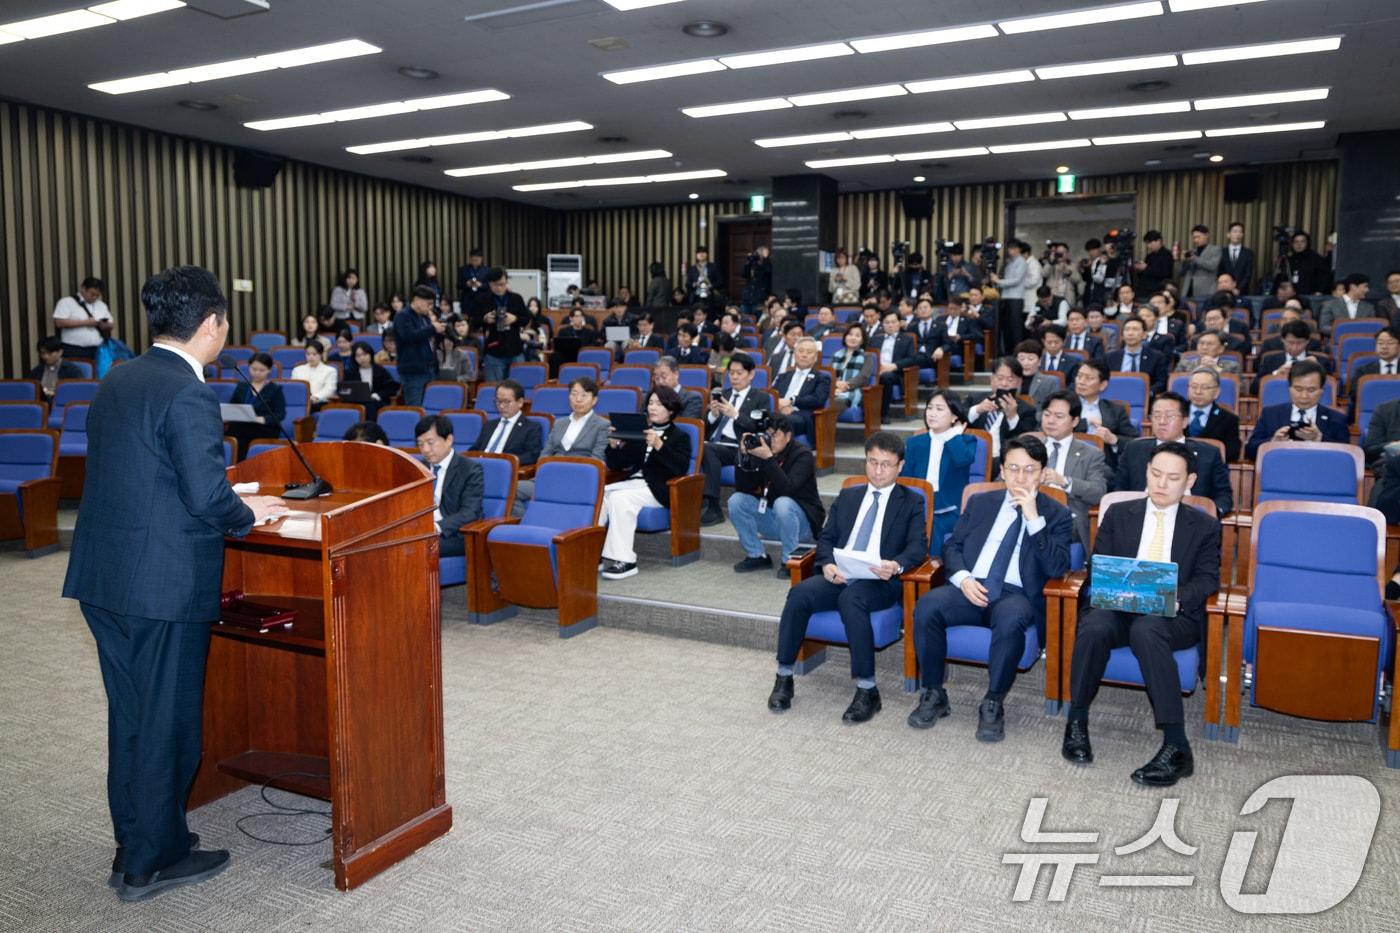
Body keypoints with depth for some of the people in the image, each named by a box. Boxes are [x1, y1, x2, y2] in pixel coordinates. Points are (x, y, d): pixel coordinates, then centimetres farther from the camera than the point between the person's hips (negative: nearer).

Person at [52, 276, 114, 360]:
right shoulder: (66, 302, 0)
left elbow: (111, 324, 20)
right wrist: (85, 322, -14)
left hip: (97, 350, 5)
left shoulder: (102, 305, 18)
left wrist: (107, 325, -5)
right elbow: (59, 322, -11)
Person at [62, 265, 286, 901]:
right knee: (167, 723, 6)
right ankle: (153, 863, 21)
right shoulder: (188, 396, -18)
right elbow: (209, 499, -21)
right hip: (164, 587, -8)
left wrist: (230, 502, 17)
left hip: (102, 576, 9)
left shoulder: (117, 382, 9)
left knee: (130, 716, 20)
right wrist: (248, 515, -1)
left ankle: (133, 844, 35)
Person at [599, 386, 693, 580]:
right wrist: (614, 445, -1)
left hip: (657, 489, -5)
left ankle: (624, 560, -32)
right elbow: (617, 465, 19)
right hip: (632, 482, 5)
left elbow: (681, 469, -12)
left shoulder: (680, 437, 7)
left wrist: (658, 445, -22)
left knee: (620, 498, -32)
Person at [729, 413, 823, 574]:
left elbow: (787, 489, -32)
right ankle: (757, 556, -1)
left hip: (803, 522, -5)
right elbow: (742, 488, -7)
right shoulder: (761, 451, -3)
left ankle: (789, 561, -17)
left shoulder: (802, 454, -16)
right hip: (772, 521, 5)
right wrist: (746, 456, -19)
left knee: (782, 503, -35)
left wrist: (769, 458, -38)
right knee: (736, 500, -12)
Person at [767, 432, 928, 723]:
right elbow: (826, 537, 16)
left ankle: (867, 690, -29)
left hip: (879, 581, -3)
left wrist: (897, 565, -25)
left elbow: (918, 546, -2)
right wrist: (827, 563, -8)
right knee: (799, 593, -27)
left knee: (851, 599, -37)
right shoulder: (847, 496, 22)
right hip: (838, 575, 4)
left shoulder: (912, 502, 11)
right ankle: (784, 677, -16)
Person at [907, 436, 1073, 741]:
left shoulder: (1057, 515, 8)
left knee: (1011, 619, -38)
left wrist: (1033, 517, -13)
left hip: (1016, 594, -2)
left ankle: (993, 704, -19)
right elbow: (952, 546, 13)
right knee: (926, 606, -28)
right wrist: (963, 577, -8)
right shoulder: (980, 502, 17)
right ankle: (933, 695, -11)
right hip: (971, 587, 3)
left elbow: (1056, 568, -6)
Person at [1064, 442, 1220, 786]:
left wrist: (1178, 599, -17)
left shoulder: (1204, 526, 15)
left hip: (1172, 616, -1)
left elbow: (1208, 578, 5)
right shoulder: (1118, 514, 17)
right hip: (1116, 606, 2)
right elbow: (1098, 567, 11)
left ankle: (1176, 746, -37)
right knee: (1094, 626, -35)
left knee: (1146, 629, -39)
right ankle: (1077, 721, -17)